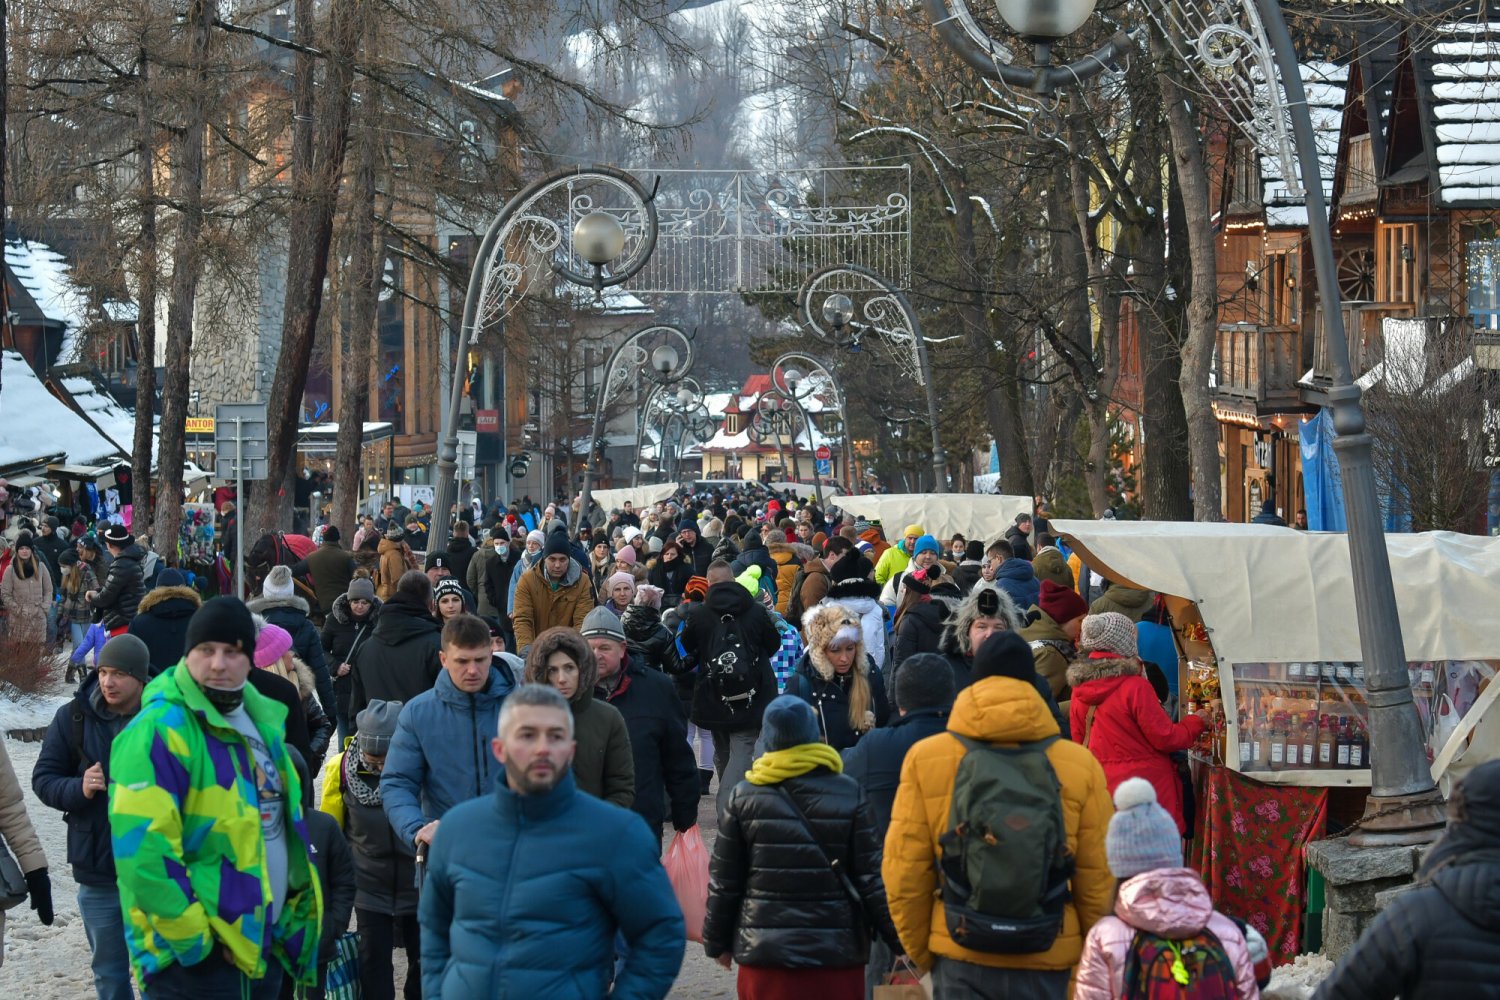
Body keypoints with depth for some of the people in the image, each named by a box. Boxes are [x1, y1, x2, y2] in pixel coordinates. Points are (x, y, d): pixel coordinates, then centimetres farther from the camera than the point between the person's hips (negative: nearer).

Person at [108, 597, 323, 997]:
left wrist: (296, 918, 16)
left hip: (265, 945, 9)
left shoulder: (262, 723, 12)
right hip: (194, 957, -9)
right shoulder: (160, 731, -16)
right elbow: (141, 849, -23)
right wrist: (193, 937, -21)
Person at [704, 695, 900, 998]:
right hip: (836, 954, 0)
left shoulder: (743, 797, -2)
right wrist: (902, 940, 4)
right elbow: (872, 879, -4)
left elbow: (723, 882, 3)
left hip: (764, 952, 1)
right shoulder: (849, 794, -4)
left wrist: (717, 942, 16)